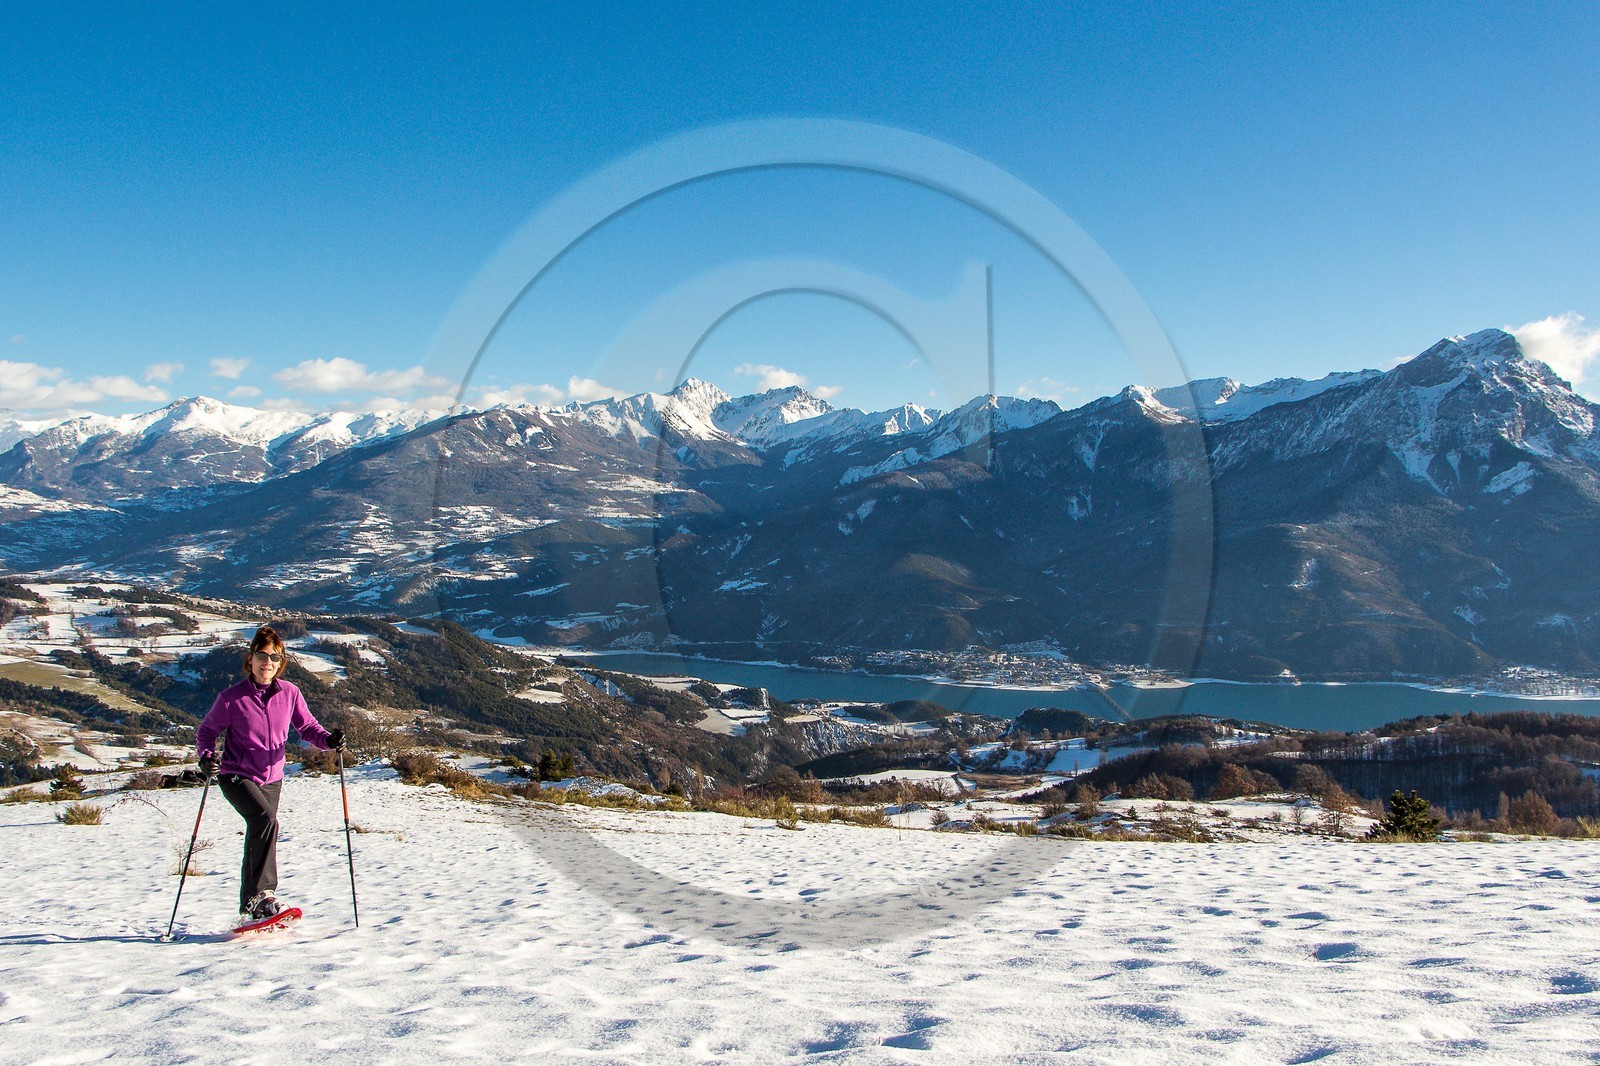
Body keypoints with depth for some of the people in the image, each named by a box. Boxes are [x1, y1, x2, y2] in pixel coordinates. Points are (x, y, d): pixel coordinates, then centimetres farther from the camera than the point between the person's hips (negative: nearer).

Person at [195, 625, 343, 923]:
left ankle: (250, 909, 29)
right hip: (237, 776, -4)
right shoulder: (232, 698, -12)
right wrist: (207, 757, -21)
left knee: (258, 838, 14)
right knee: (266, 820, -28)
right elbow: (206, 732, -1)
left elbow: (307, 727, 2)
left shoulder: (290, 693, -4)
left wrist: (328, 740, -18)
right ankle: (262, 894, -21)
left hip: (272, 778, 4)